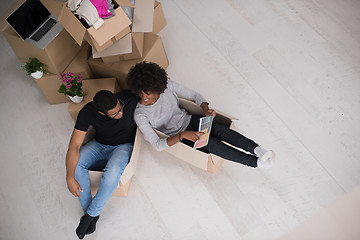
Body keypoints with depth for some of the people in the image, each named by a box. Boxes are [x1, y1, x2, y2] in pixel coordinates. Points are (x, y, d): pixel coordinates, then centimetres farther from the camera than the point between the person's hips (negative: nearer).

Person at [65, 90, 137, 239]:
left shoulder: (131, 99, -27)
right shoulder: (88, 112, -24)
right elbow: (74, 146, -23)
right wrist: (70, 178, -33)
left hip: (124, 146, -2)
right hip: (99, 145, 2)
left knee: (112, 171, -35)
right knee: (76, 163, -27)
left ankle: (91, 214, -12)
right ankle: (87, 209, -8)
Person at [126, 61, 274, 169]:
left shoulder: (167, 85, -15)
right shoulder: (140, 115, -24)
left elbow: (194, 95, -3)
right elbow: (157, 145, -26)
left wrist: (205, 109, -25)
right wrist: (182, 135, -40)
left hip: (188, 121, 4)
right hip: (176, 137, -4)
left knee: (220, 130, -25)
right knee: (211, 143, -28)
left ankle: (256, 149, -37)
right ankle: (255, 162, -33)